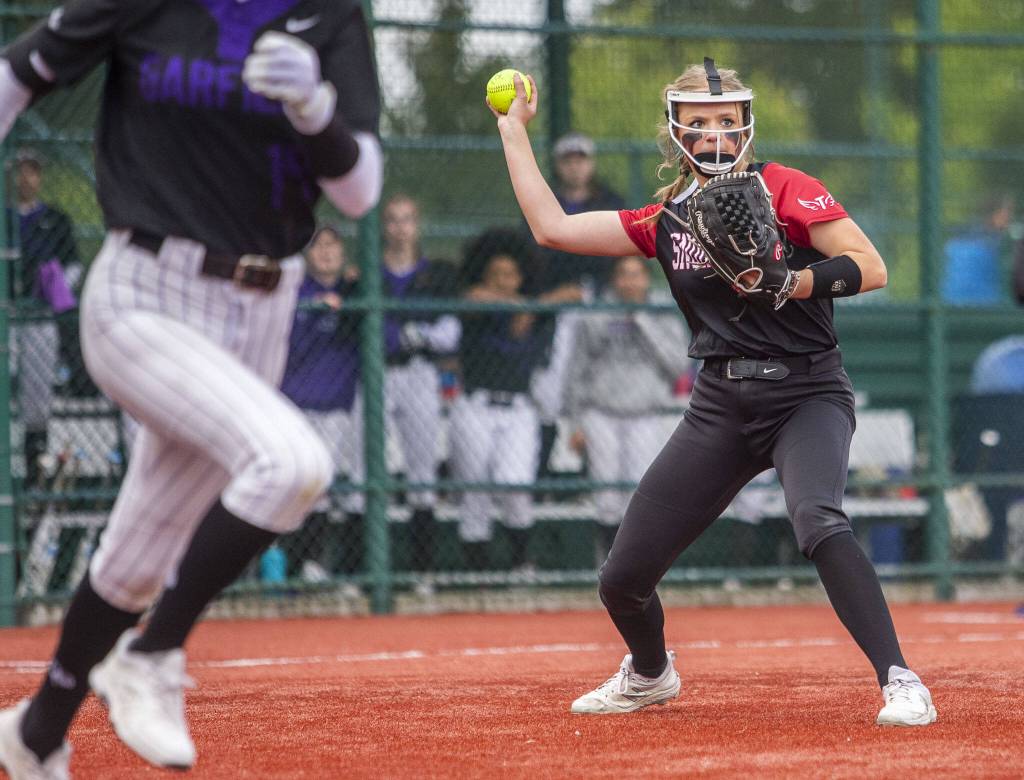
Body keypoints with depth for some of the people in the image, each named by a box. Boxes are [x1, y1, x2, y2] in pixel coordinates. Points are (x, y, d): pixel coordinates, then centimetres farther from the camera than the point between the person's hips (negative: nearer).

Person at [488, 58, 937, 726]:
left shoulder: (784, 189, -4)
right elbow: (553, 227, 10)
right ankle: (649, 675, 36)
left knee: (818, 520, -37)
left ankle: (901, 683, -31)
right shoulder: (666, 219, 10)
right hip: (722, 406, 5)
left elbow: (870, 268, -11)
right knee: (623, 578, 3)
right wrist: (514, 130, 17)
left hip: (808, 393, -5)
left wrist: (790, 283, -27)